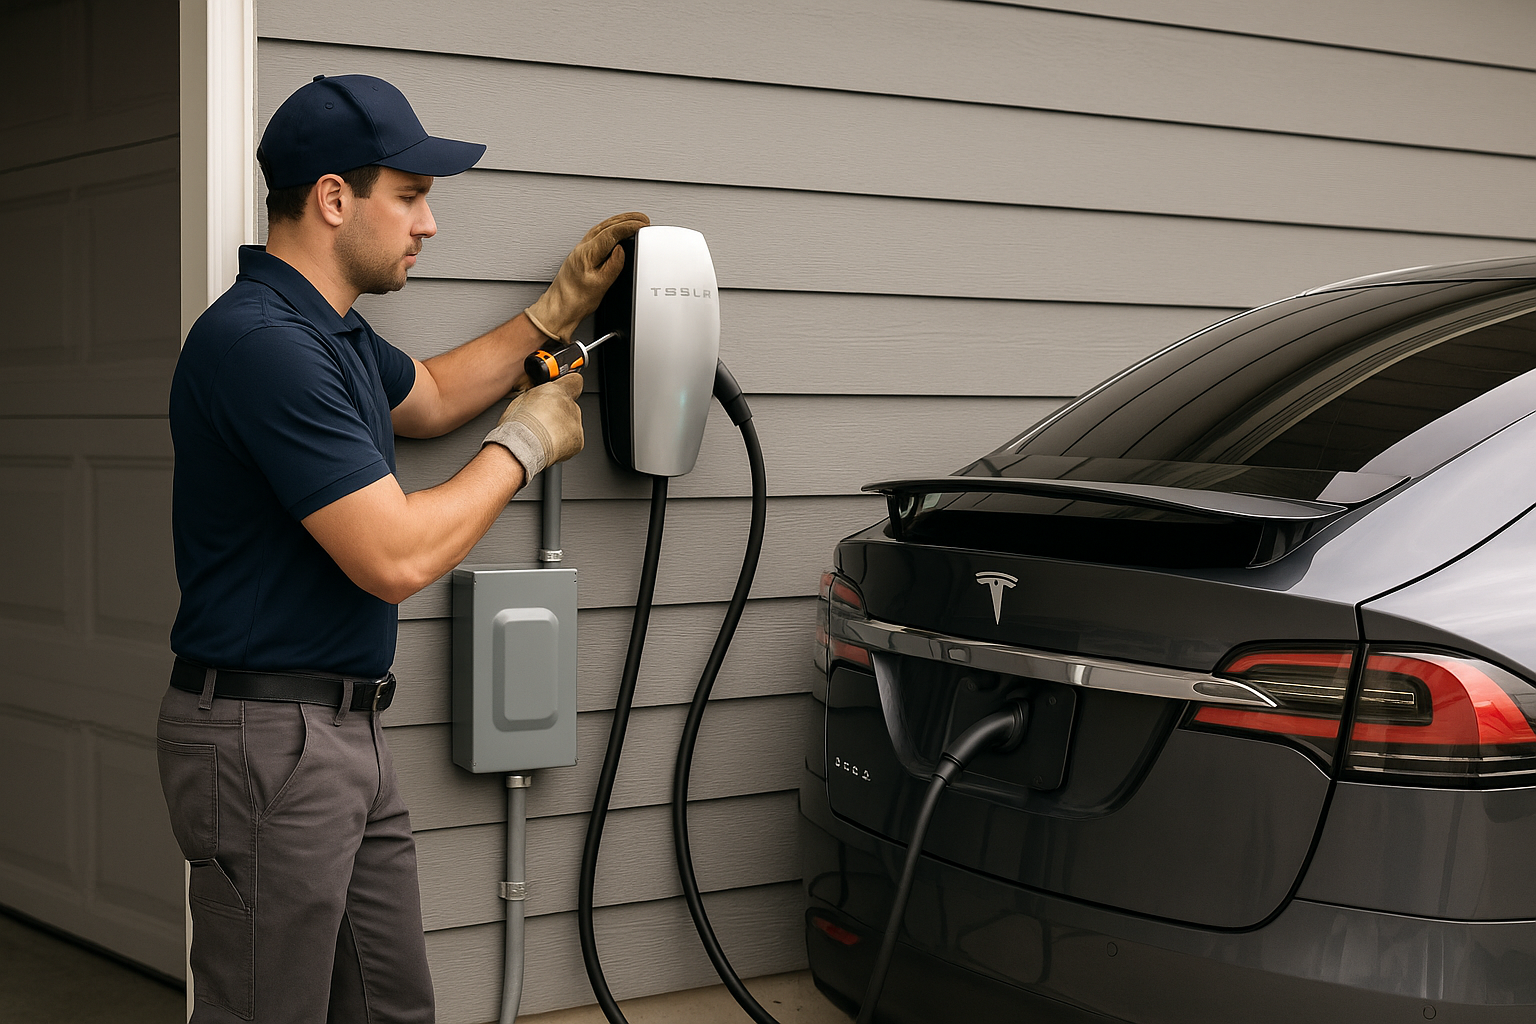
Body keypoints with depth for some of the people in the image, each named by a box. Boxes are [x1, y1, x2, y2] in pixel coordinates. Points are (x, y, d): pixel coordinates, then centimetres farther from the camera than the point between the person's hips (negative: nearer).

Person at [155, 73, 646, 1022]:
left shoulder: (333, 330, 12)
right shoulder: (261, 340, -21)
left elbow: (431, 397, 34)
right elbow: (398, 557, -24)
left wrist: (566, 302, 26)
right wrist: (524, 443, -9)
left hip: (345, 731, 10)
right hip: (269, 738, -10)